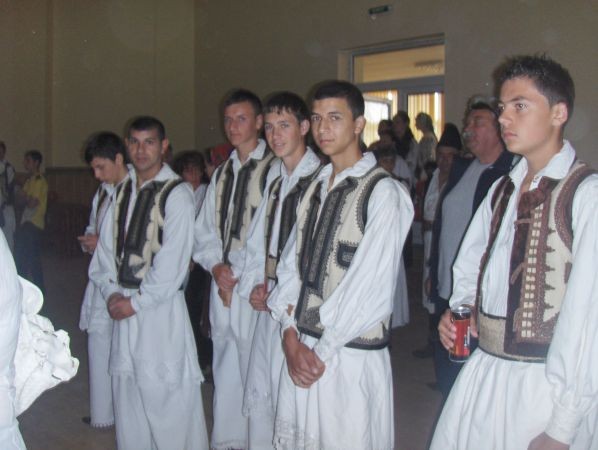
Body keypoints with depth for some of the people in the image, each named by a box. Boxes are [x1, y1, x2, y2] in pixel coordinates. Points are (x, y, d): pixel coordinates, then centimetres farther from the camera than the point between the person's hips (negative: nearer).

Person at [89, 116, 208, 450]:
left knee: (165, 394, -4)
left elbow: (174, 260, -15)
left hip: (160, 306, -7)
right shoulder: (123, 191, 12)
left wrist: (137, 302, -11)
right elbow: (106, 246, 12)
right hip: (123, 305, 7)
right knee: (126, 386, 16)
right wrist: (112, 291, -1)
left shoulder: (176, 193, -10)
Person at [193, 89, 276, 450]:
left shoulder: (274, 170, -9)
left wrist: (242, 276, -11)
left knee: (254, 368, -1)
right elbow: (204, 230, 16)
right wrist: (217, 266, 0)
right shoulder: (221, 173, 15)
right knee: (225, 369, 15)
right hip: (222, 285, 7)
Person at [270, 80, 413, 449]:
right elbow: (292, 263, 7)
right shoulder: (315, 188, 11)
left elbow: (371, 285, -16)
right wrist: (291, 334, -5)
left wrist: (323, 351, -12)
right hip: (301, 350, 6)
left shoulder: (383, 192, -12)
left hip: (351, 354, -6)